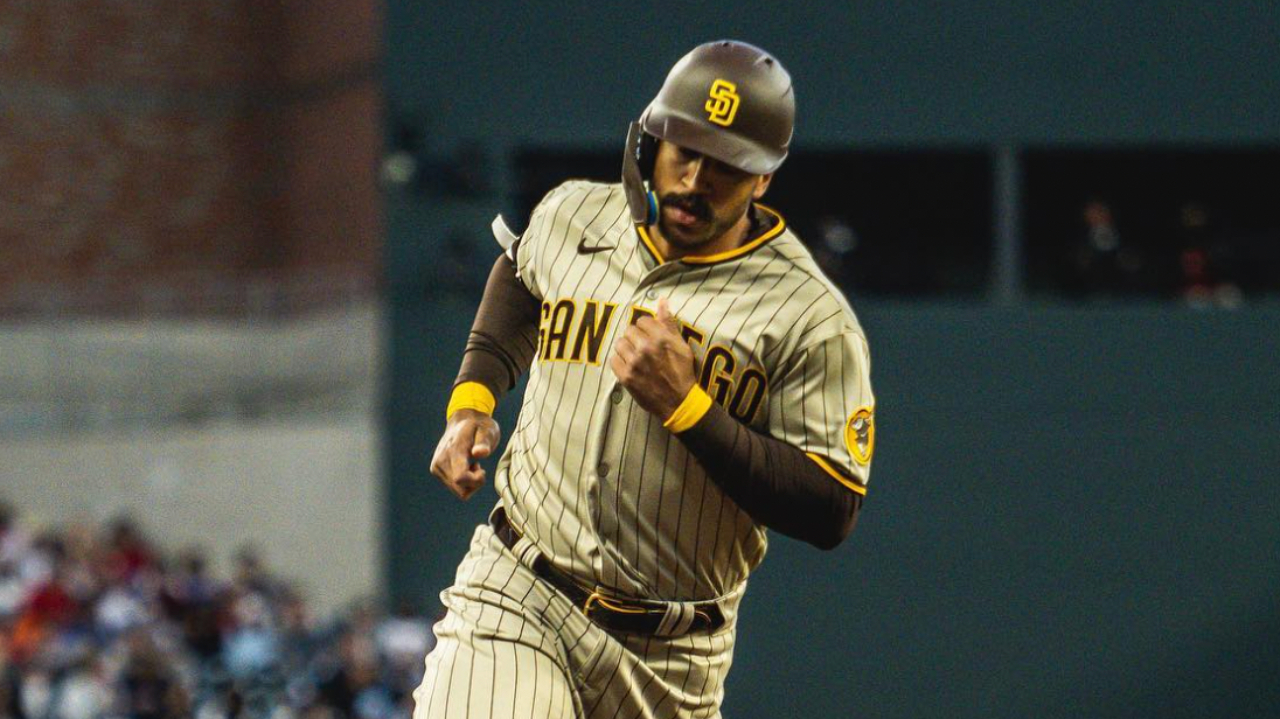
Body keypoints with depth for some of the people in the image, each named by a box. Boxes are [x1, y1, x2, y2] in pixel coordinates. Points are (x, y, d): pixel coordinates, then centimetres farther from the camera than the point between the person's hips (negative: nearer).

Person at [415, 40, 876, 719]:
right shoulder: (571, 215, 4)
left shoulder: (812, 319, -10)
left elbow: (830, 514, -15)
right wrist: (471, 398, 15)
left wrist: (683, 406, -21)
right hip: (514, 592, 1)